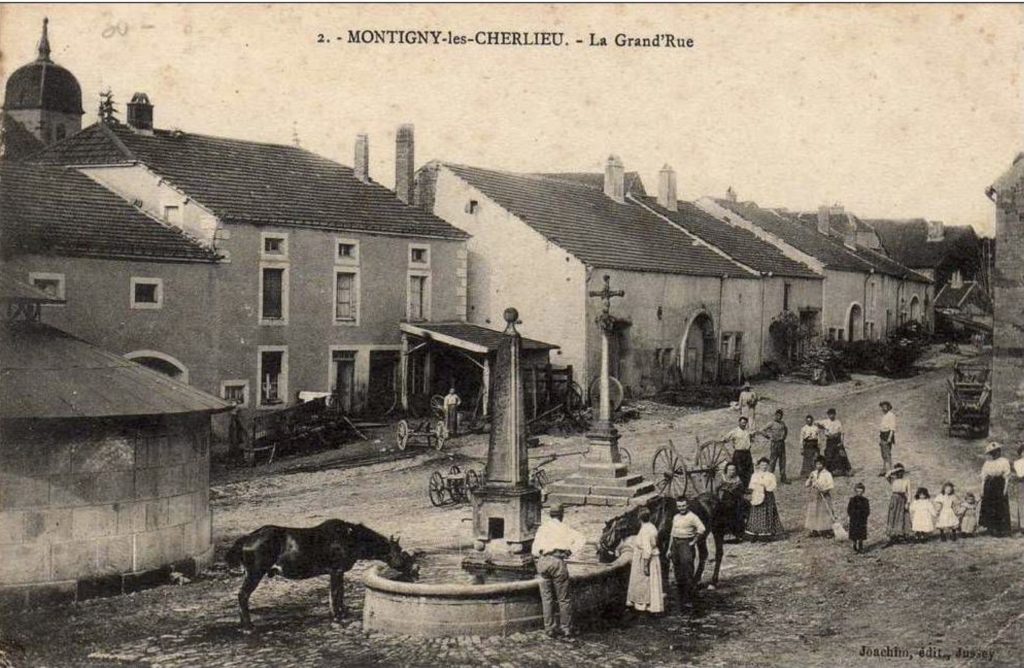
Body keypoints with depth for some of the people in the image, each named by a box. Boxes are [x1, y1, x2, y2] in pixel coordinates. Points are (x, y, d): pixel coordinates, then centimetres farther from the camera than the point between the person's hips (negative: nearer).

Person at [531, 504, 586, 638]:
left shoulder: (543, 527, 14)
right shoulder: (565, 528, 7)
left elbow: (535, 550, 12)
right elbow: (581, 540, -5)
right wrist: (570, 551, 0)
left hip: (542, 561, 3)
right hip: (557, 561, -3)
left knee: (546, 597, 11)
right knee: (564, 598, 7)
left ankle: (549, 628, 12)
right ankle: (567, 628, 12)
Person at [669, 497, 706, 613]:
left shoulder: (692, 517, -8)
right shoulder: (675, 517, 15)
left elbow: (702, 529, -19)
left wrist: (693, 542, -15)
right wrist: (670, 548, 17)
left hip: (686, 544, -7)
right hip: (675, 544, 7)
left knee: (687, 574, -11)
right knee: (678, 574, 9)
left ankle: (690, 600, -7)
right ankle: (681, 598, 17)